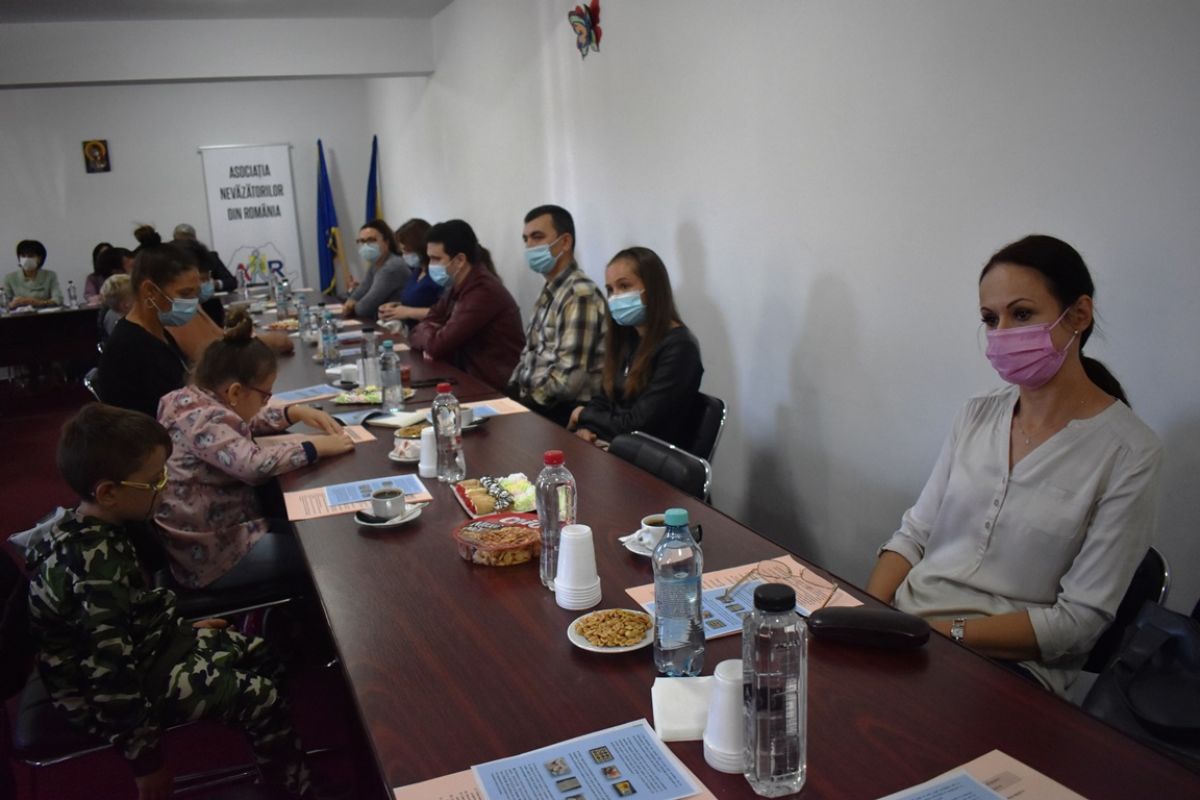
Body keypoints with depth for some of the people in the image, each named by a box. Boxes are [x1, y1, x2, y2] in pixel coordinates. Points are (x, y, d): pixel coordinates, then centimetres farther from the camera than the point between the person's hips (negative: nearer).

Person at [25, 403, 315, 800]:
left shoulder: (86, 527, -5)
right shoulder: (96, 573, -35)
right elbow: (112, 676, -30)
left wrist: (183, 629, 18)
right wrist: (146, 759, -20)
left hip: (140, 645, 10)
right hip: (115, 684, -10)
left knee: (264, 658, 11)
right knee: (262, 699, -12)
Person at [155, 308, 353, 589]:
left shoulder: (191, 401, 3)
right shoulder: (202, 421, -26)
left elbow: (244, 422, 20)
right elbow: (255, 464, -41)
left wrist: (295, 412, 6)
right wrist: (317, 446, -28)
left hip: (210, 533, 10)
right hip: (210, 556, -10)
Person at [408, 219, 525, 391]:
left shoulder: (483, 291, -22)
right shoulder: (457, 286, 8)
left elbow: (437, 345, -22)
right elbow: (421, 329, 9)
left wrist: (424, 332, -1)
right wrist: (430, 336, -13)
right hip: (469, 377, 8)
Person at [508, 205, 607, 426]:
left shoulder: (579, 295, -17)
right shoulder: (550, 292, 14)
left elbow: (568, 379, -23)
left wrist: (522, 401, -13)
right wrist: (509, 392, 4)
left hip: (565, 412, -8)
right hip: (534, 402, 8)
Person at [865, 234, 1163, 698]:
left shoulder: (1128, 452, -8)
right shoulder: (978, 414, 9)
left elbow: (1080, 619, -10)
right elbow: (915, 533, 9)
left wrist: (948, 632, -18)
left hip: (1007, 663, -4)